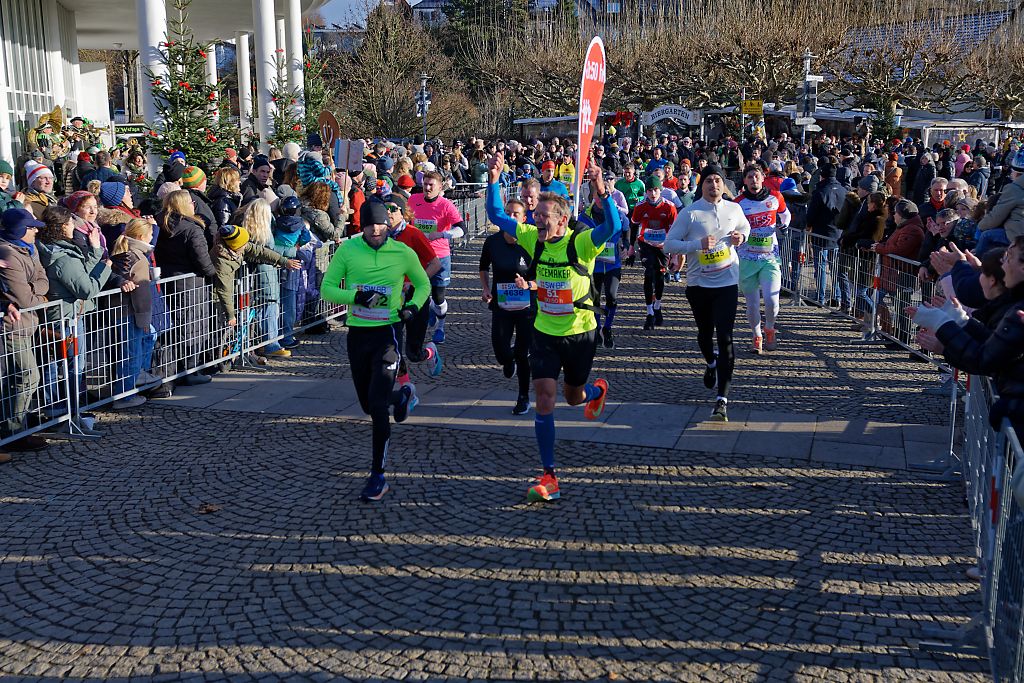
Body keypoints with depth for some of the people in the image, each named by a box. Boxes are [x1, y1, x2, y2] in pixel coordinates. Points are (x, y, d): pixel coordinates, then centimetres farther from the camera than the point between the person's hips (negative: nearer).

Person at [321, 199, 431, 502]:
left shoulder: (403, 253, -3)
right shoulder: (348, 250, -3)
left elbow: (423, 284, 13)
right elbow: (327, 288, -2)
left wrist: (413, 306, -7)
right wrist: (356, 296, -20)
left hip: (387, 333, -3)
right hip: (357, 333, 3)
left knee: (377, 403, -14)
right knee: (368, 405, 15)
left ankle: (378, 475, -5)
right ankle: (401, 396, 52)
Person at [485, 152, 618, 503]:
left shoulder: (581, 243, -19)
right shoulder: (533, 238, -6)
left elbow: (612, 226, -38)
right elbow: (496, 216, 0)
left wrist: (602, 191, -52)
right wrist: (494, 181, -13)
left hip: (580, 333, -3)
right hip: (545, 332, 3)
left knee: (573, 396, 17)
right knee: (544, 399, -7)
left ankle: (596, 391, 57)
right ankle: (549, 477, 0)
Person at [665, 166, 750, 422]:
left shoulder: (734, 209, 3)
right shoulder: (690, 213, -6)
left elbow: (745, 227, 24)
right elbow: (670, 243, -9)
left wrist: (740, 237, 0)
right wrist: (698, 244, -22)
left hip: (727, 282, 0)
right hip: (698, 283, 0)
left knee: (725, 337, -11)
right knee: (705, 332, 18)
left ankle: (722, 399, -13)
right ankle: (711, 363, 54)